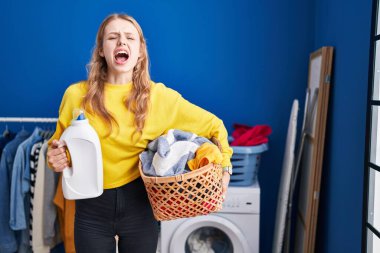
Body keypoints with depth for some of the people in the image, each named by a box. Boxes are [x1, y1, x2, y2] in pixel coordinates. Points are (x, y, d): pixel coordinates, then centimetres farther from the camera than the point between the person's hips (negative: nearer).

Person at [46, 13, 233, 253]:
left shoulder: (159, 96, -7)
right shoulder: (76, 95, -7)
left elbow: (213, 125, 3)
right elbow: (60, 146, 9)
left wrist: (224, 166, -7)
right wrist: (56, 157, -13)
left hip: (138, 204, 0)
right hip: (91, 207, 0)